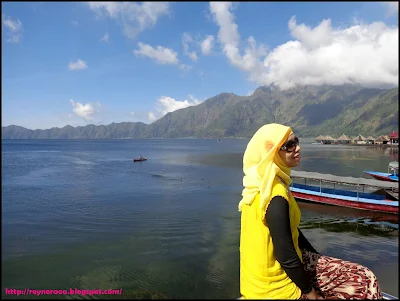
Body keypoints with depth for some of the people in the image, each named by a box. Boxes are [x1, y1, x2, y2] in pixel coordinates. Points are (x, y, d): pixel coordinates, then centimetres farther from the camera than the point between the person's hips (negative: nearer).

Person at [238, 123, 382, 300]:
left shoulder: (263, 184, 2)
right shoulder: (276, 196, -27)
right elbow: (287, 258, -23)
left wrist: (320, 260, 15)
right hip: (276, 286, -8)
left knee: (362, 277, 10)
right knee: (363, 281, 0)